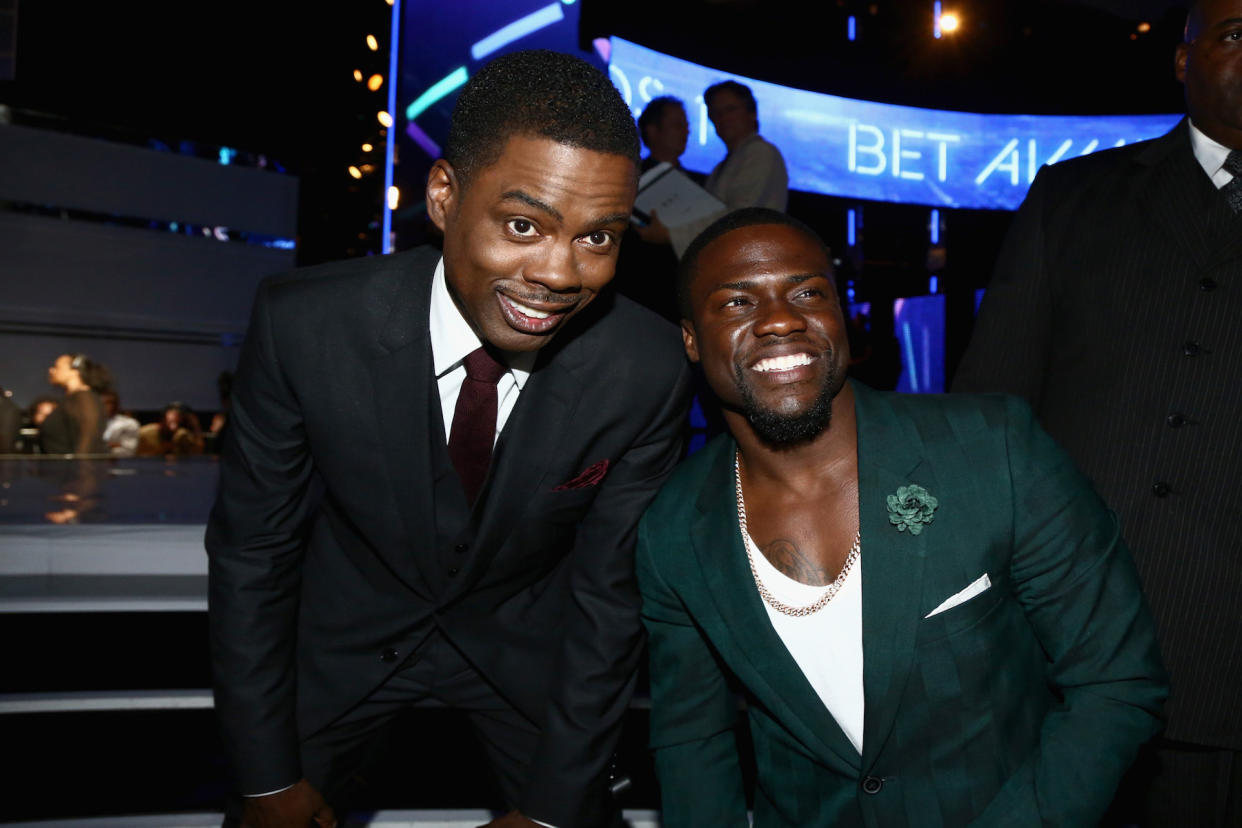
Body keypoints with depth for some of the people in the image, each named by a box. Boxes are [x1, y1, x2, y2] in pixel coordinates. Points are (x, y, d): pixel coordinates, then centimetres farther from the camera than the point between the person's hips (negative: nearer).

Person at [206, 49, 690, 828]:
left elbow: (610, 588, -15)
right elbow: (252, 550, -13)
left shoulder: (648, 370, -27)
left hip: (526, 643, 1)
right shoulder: (302, 325, -27)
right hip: (347, 634, 0)